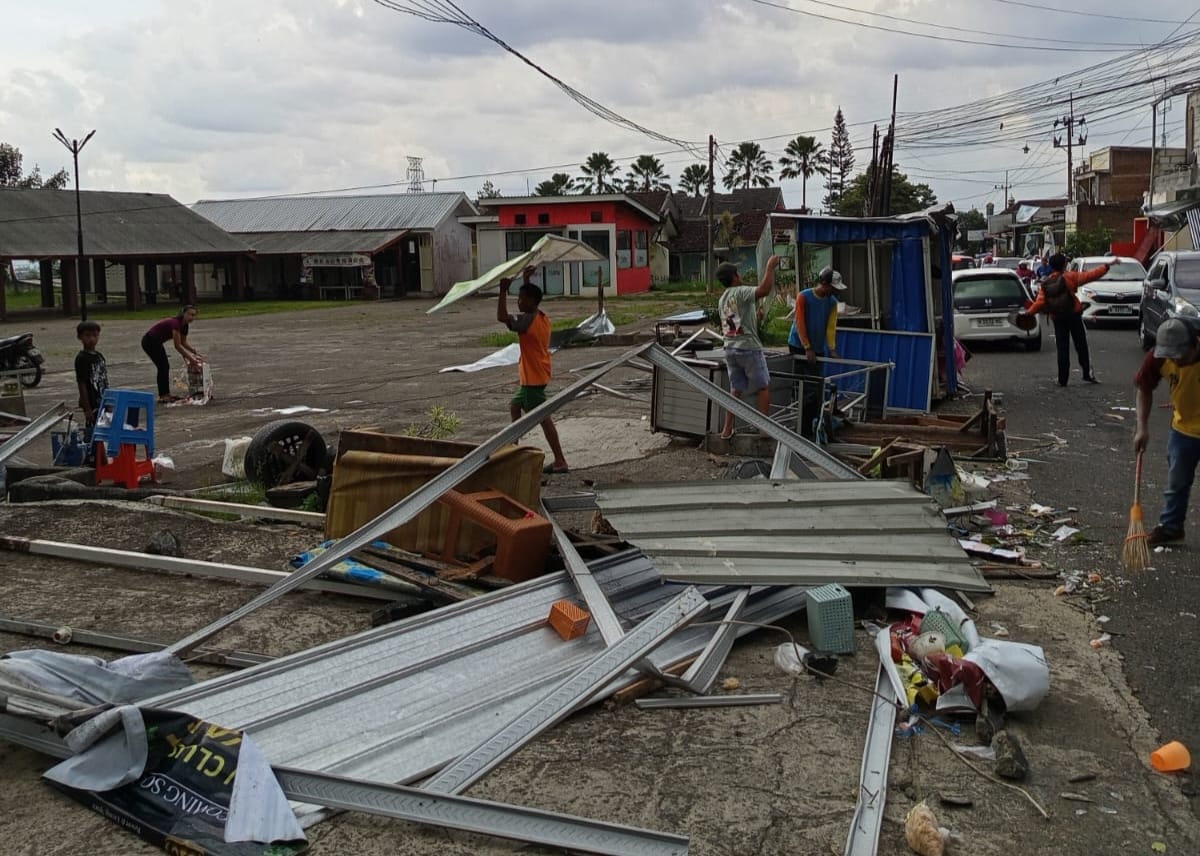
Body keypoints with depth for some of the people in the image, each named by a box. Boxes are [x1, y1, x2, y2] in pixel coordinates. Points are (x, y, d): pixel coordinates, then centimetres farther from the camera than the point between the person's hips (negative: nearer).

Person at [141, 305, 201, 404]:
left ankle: (166, 394, 16)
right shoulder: (175, 323, -27)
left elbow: (183, 343, 14)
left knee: (165, 366, 10)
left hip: (157, 342, 9)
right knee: (163, 367, -9)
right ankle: (162, 397, -6)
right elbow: (177, 346, -29)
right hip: (149, 341, -9)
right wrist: (190, 359, -27)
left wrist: (196, 352, 3)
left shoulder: (184, 325, 1)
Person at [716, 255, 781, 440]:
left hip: (730, 349, 7)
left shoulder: (722, 300, 13)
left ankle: (727, 429, 12)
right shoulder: (741, 292, -13)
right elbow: (764, 290, -31)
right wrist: (770, 267, -22)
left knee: (736, 390, 14)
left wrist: (754, 316, 30)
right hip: (748, 348, -7)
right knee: (764, 386, 7)